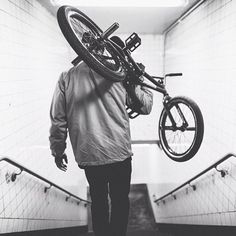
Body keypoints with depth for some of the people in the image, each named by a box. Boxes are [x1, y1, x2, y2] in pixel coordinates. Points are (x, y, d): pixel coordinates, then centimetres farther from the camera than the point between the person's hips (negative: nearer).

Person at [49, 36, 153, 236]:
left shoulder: (67, 77, 1)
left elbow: (58, 120, 1)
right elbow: (146, 107, 3)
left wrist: (58, 151, 12)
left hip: (87, 154, 3)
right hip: (119, 152, -2)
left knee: (98, 200, 23)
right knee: (120, 200, 19)